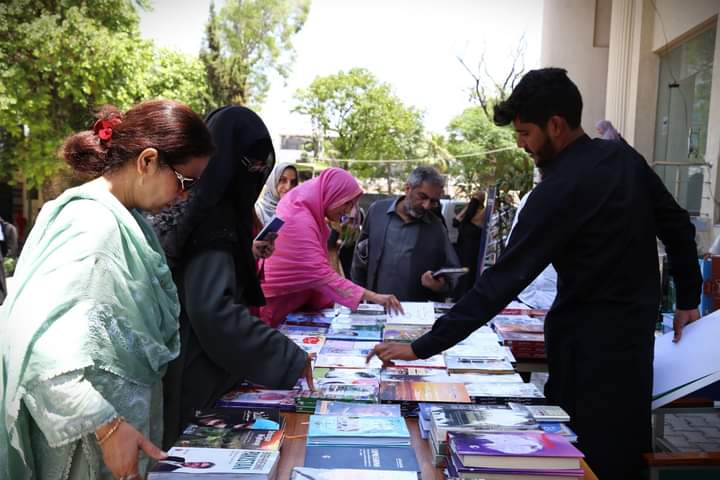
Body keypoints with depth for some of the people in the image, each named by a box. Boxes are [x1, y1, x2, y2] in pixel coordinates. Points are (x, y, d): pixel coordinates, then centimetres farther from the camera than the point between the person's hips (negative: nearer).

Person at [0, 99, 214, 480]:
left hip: (116, 416, 8)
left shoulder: (120, 217, 4)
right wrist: (106, 426, -29)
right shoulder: (93, 225, -23)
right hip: (89, 437, -8)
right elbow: (39, 342, -30)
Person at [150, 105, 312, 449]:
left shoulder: (192, 206, 7)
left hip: (184, 371, 9)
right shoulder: (213, 218, -22)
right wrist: (291, 358, -27)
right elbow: (213, 311, -32)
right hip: (193, 383, -9)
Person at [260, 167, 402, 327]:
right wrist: (373, 297, -34)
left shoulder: (308, 214, 7)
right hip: (276, 306, -9)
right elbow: (321, 274, -32)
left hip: (293, 304, 9)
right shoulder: (299, 221, -24)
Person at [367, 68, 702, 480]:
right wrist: (688, 299, 20)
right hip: (636, 320, 8)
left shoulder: (560, 189, -24)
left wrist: (424, 347, -26)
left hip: (591, 336, -8)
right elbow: (678, 226, 10)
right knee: (623, 443, 21)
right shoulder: (625, 157, 2)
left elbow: (504, 280, -28)